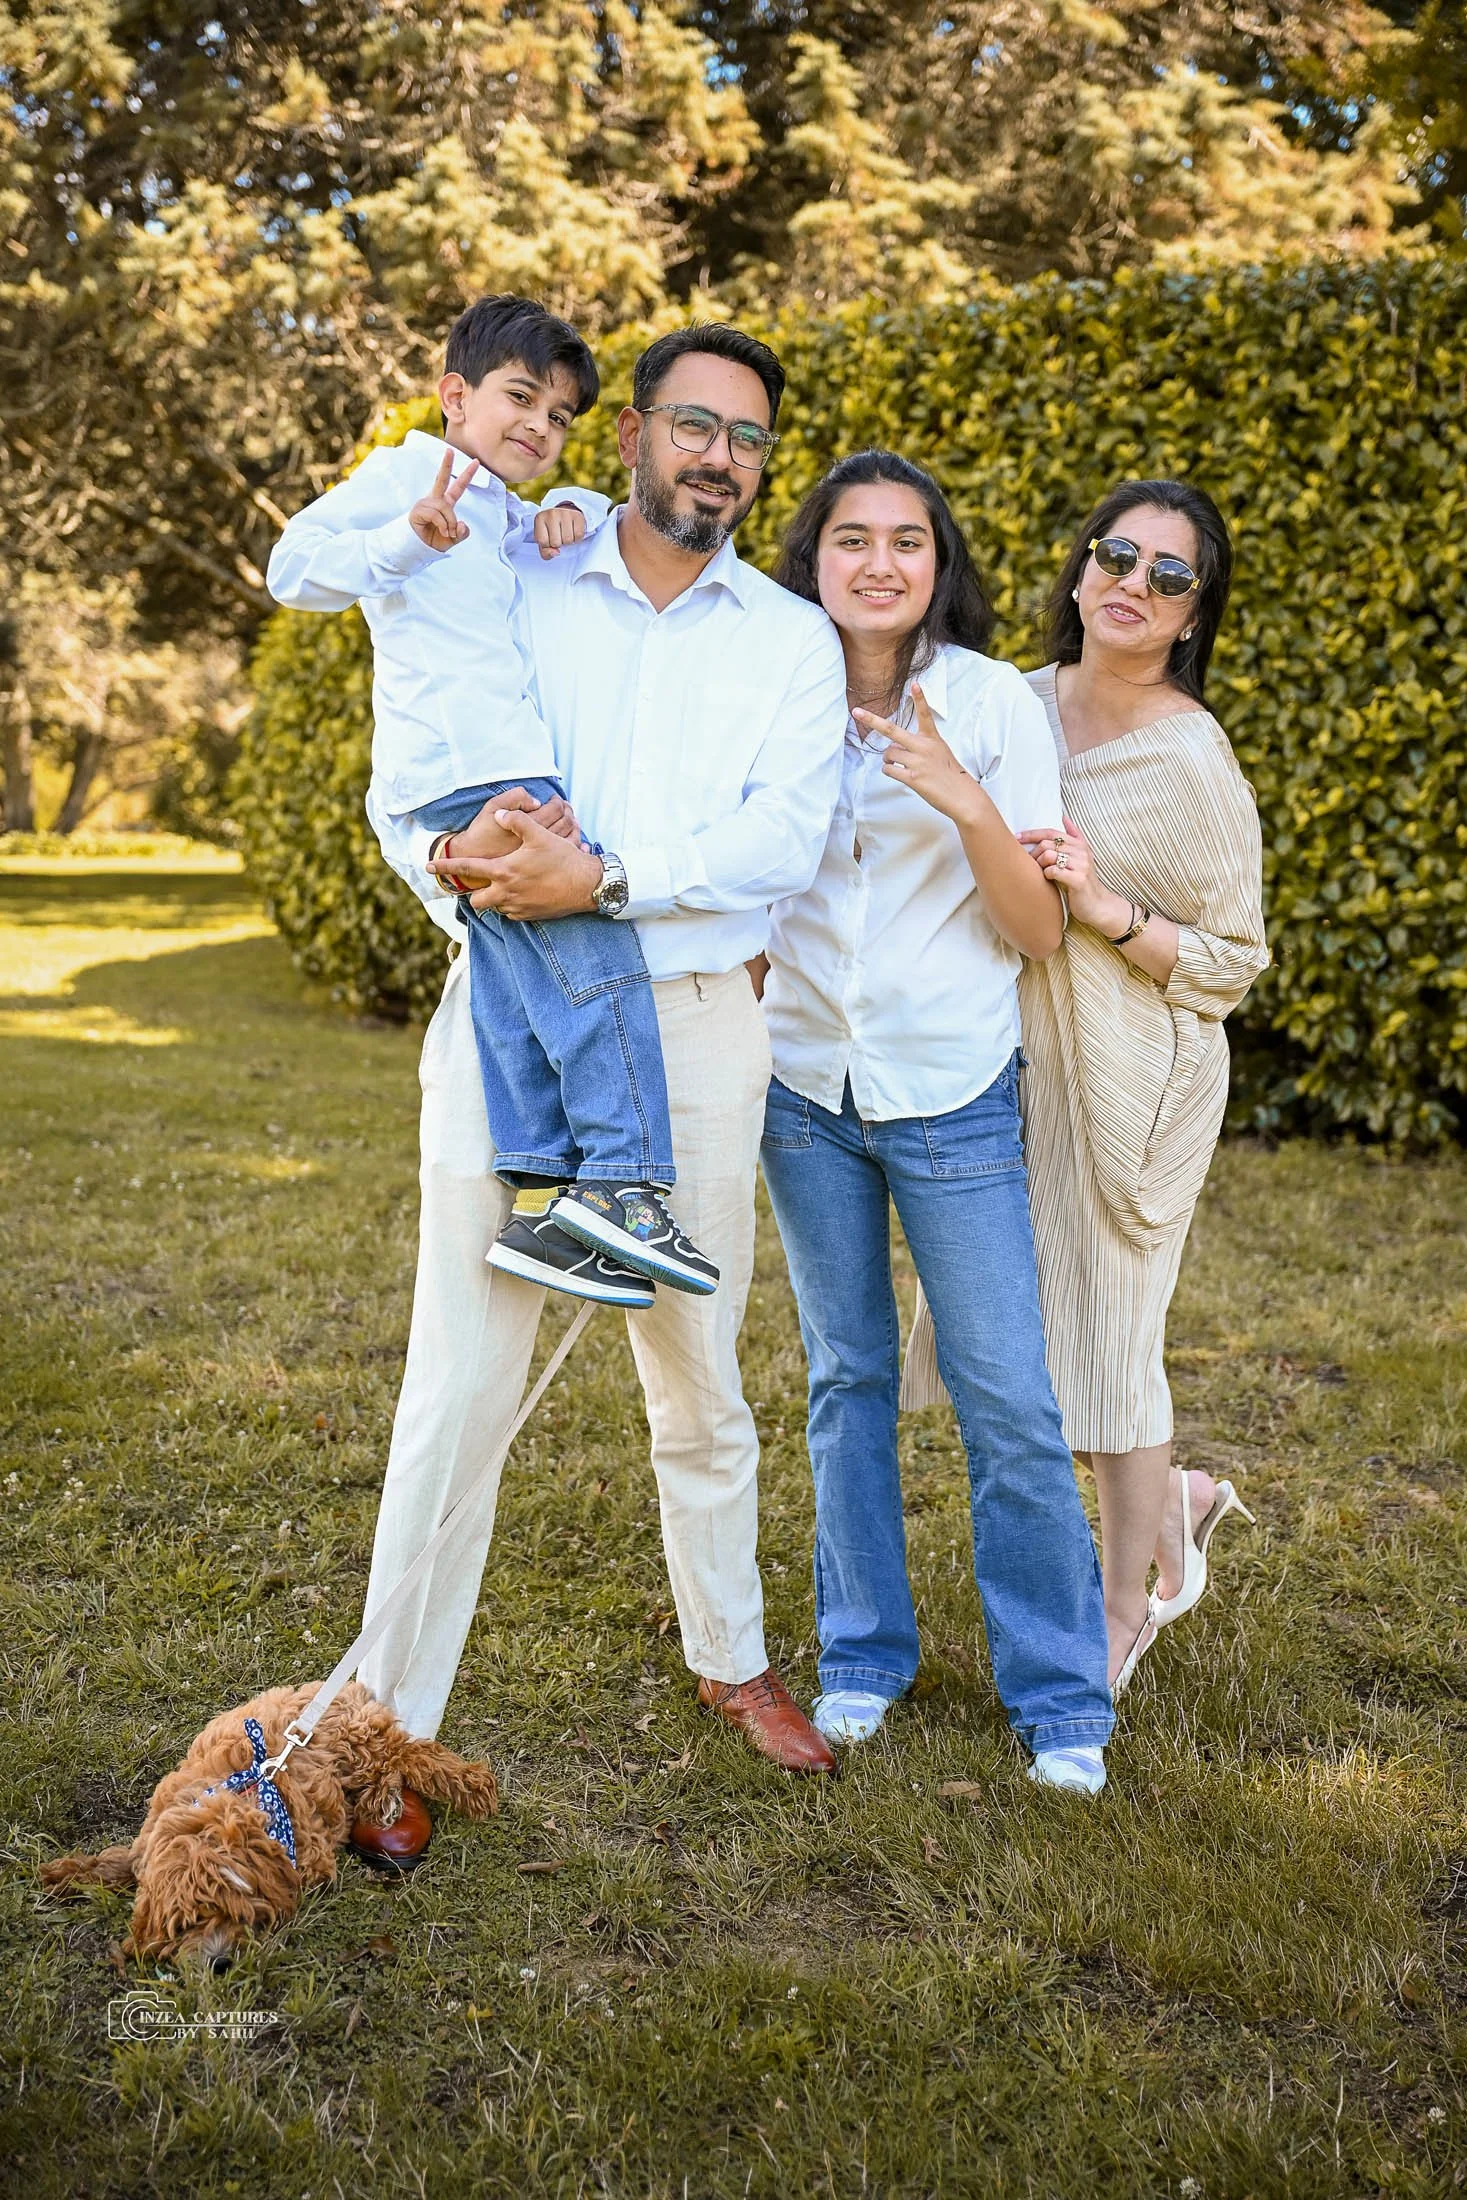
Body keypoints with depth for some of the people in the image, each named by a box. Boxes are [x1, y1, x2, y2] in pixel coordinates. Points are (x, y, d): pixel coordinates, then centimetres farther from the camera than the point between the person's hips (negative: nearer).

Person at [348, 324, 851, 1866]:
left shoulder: (792, 640, 8)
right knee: (459, 1383, -4)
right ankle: (391, 1725, 9)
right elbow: (405, 788, 5)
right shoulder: (512, 594, 8)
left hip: (695, 1029, 1)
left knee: (699, 1378, 14)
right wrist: (459, 860, -18)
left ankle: (729, 1659, 35)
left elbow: (784, 838, -8)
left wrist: (606, 873, -21)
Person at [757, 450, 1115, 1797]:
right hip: (807, 1085, 3)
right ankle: (865, 1653, 28)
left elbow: (1041, 930, -10)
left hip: (953, 1094, -3)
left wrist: (966, 801, -23)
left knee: (1009, 1402, -1)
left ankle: (1061, 1697, 14)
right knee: (847, 1379, 14)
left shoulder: (995, 705, -7)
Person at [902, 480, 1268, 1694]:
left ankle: (1128, 1603, 25)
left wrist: (1106, 911, -23)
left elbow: (1234, 962, -11)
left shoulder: (1194, 763, -15)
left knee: (1106, 1331, 3)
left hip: (1135, 1083, -6)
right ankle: (1172, 1505, 37)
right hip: (1014, 1063, 7)